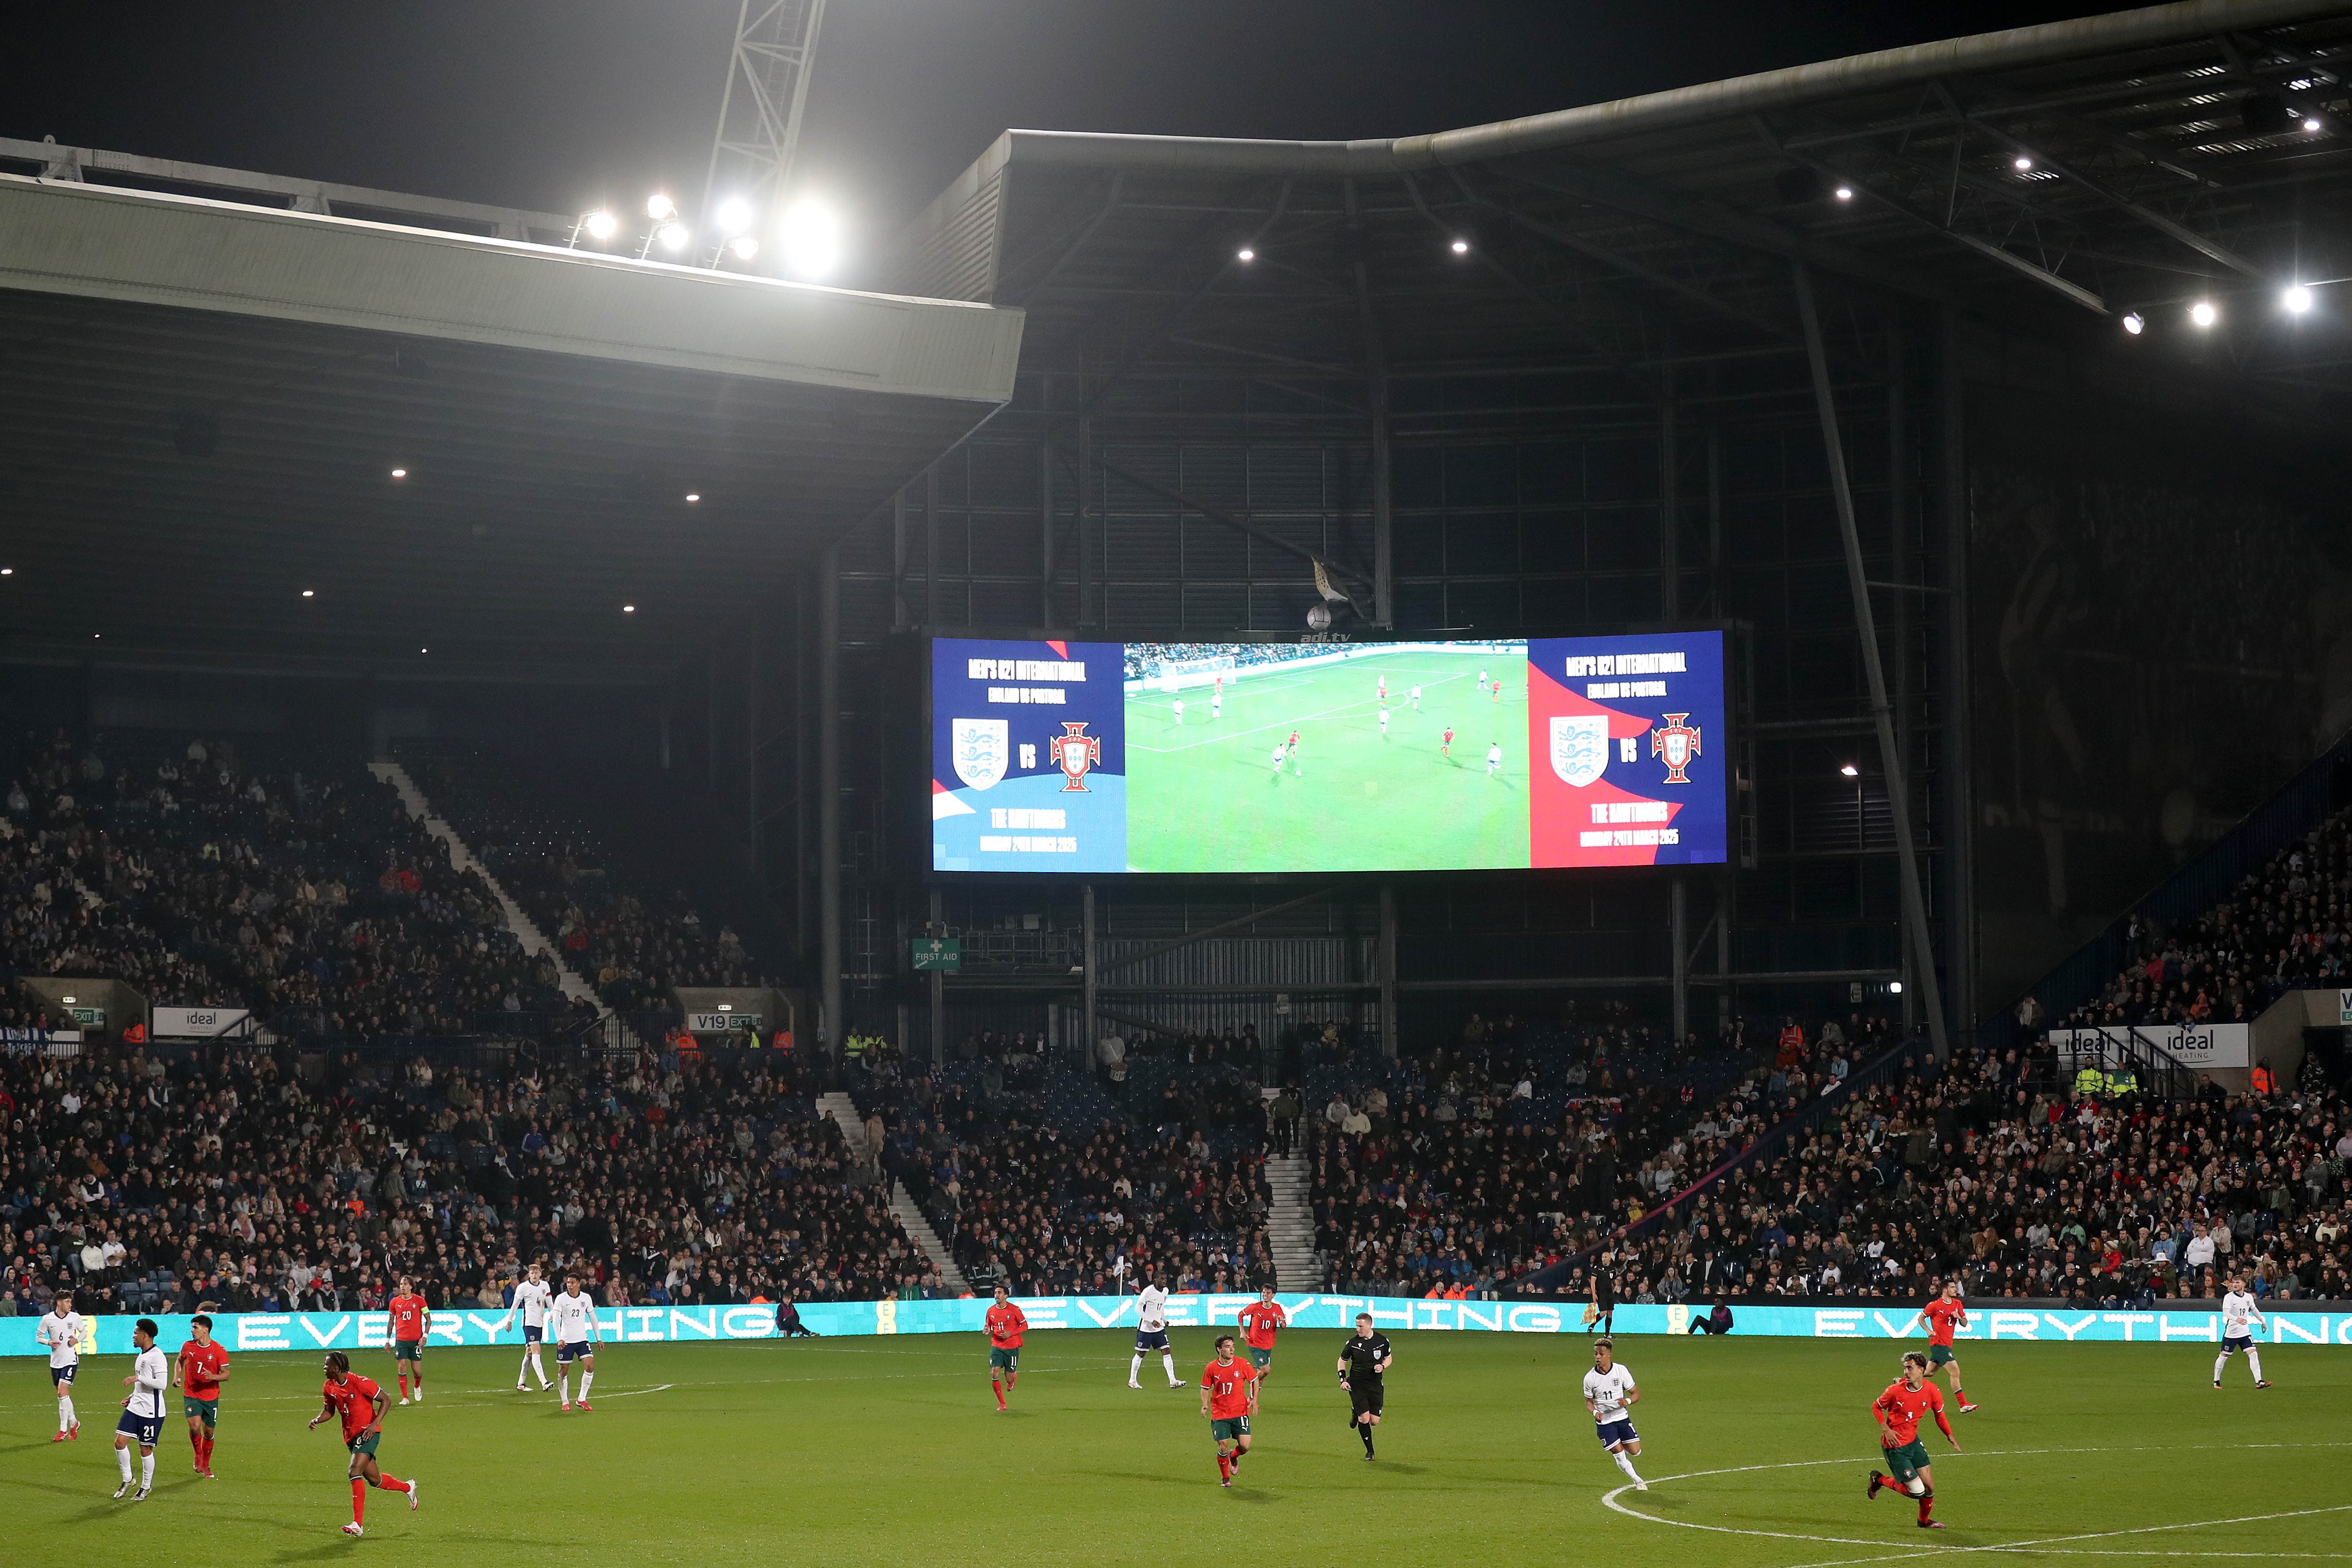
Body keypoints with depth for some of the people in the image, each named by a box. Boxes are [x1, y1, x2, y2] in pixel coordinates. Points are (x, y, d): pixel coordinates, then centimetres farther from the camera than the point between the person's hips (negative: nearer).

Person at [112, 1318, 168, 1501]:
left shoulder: (156, 1356, -15)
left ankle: (146, 1488, 15)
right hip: (135, 1408, 9)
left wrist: (137, 1379, -24)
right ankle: (127, 1481, 14)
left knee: (146, 1449, 2)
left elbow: (162, 1384, -24)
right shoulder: (141, 1356, 15)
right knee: (120, 1442, -1)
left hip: (151, 1411, -9)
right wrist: (131, 1397, 15)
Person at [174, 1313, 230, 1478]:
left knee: (209, 1433, 8)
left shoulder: (218, 1351, -10)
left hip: (211, 1397, 0)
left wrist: (213, 1377, -27)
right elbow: (181, 1361, 19)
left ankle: (205, 1465, 29)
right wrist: (176, 1377, 3)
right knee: (195, 1426, -20)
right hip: (191, 1395, 0)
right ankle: (198, 1456, 6)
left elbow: (226, 1374, -6)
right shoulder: (188, 1346, -1)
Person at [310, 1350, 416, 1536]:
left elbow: (386, 1401, -11)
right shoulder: (330, 1387, 2)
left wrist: (375, 1425, -22)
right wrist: (317, 1420, -4)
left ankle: (357, 1525, -22)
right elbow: (329, 1409, 18)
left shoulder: (360, 1383, -18)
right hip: (351, 1436, 8)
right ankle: (408, 1487, 44)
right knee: (374, 1479, 15)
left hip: (368, 1434, -8)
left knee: (355, 1472, -23)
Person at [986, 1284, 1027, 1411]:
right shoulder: (991, 1311, 4)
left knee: (1008, 1378, 1)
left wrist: (1011, 1333, -16)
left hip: (1012, 1348, -3)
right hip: (997, 1347, 3)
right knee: (994, 1374, -14)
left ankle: (1014, 1377, 42)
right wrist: (988, 1330, -7)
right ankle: (1002, 1404, 0)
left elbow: (1025, 1326, -1)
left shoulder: (1014, 1310, -8)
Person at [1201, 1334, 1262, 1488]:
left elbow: (1254, 1380, 10)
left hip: (1240, 1413, 0)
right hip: (1219, 1415, 0)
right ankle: (1225, 1478, 17)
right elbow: (1205, 1388, 9)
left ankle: (1234, 1457, 27)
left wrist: (1254, 1400, -2)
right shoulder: (1211, 1368, -3)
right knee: (1223, 1447, -7)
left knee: (1245, 1446, -10)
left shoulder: (1243, 1365, -5)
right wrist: (1205, 1406, -6)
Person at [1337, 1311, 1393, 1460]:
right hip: (1357, 1385, -2)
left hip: (1376, 1385, 2)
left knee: (1374, 1421, -1)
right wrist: (1343, 1380, -5)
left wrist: (1383, 1366, -9)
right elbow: (1342, 1361, 8)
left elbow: (1389, 1358, 13)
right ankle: (1370, 1451, 8)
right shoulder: (1353, 1343, -5)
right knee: (1364, 1418, -11)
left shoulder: (1382, 1341, -2)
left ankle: (1356, 1414, 33)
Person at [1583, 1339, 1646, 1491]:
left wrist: (1627, 1401, -25)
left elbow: (1636, 1393, -3)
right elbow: (1588, 1401, 4)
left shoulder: (1621, 1371, -10)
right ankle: (1638, 1481, 16)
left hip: (1622, 1418, 1)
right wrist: (1595, 1412, -18)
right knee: (1619, 1455, -5)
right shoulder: (1590, 1378, -10)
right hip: (1604, 1422, -1)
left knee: (1635, 1451, 0)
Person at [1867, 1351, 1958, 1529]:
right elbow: (1876, 1407, -3)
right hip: (1895, 1446, -5)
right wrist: (1886, 1429, -14)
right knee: (1918, 1492, -5)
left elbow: (1939, 1416, 11)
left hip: (1913, 1441, 5)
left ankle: (1924, 1521, 35)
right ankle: (1880, 1481, 17)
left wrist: (1950, 1436, 1)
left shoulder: (1932, 1392, -7)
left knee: (1929, 1486, 8)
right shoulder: (1896, 1390, -19)